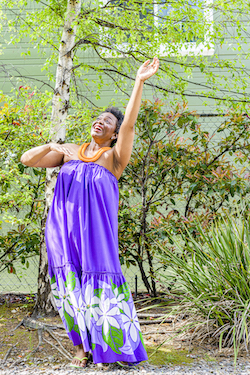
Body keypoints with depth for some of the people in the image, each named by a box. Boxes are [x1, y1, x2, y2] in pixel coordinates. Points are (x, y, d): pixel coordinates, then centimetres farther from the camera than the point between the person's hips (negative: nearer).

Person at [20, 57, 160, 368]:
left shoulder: (114, 157, 5)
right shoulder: (69, 152, 16)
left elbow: (129, 123, -9)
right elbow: (27, 159, 11)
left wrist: (139, 82, -17)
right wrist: (52, 147, -8)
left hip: (95, 230, -3)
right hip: (62, 228, 3)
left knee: (98, 283, -5)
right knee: (71, 285, 3)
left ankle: (111, 347, 6)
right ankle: (82, 346, 14)